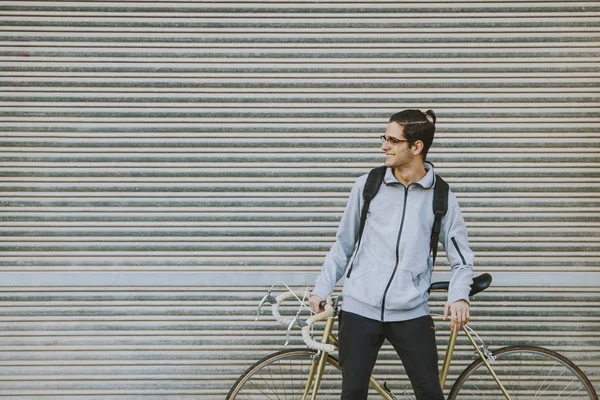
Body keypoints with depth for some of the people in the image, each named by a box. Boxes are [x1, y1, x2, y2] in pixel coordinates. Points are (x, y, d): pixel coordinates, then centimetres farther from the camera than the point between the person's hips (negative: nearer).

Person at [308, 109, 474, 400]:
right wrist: (322, 289, 6)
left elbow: (461, 259, 5)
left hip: (411, 313, -1)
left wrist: (459, 297, -13)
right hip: (360, 309, 1)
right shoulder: (368, 185, 1)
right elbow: (343, 245, 10)